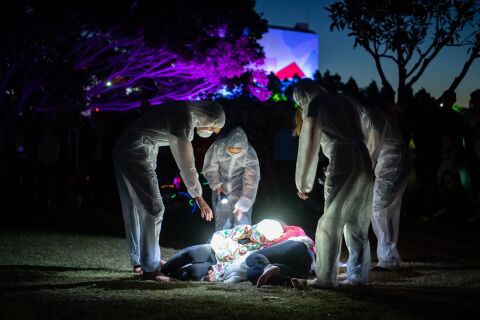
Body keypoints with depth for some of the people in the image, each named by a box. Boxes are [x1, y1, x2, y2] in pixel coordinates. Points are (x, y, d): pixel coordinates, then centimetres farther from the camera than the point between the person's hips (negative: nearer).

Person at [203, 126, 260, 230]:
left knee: (242, 223, -4)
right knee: (222, 224, 5)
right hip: (221, 188, 1)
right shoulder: (217, 147, -25)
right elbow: (209, 169, -9)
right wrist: (216, 185, -20)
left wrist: (243, 204, -26)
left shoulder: (250, 155, -27)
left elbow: (251, 182, -23)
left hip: (240, 190, -1)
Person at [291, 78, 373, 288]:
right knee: (357, 224, 12)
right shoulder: (343, 101, 22)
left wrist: (303, 183, 10)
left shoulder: (314, 106, 3)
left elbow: (309, 145, 2)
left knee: (331, 222, -3)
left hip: (342, 163, -7)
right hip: (364, 162, 7)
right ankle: (358, 274, 15)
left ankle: (326, 277, -5)